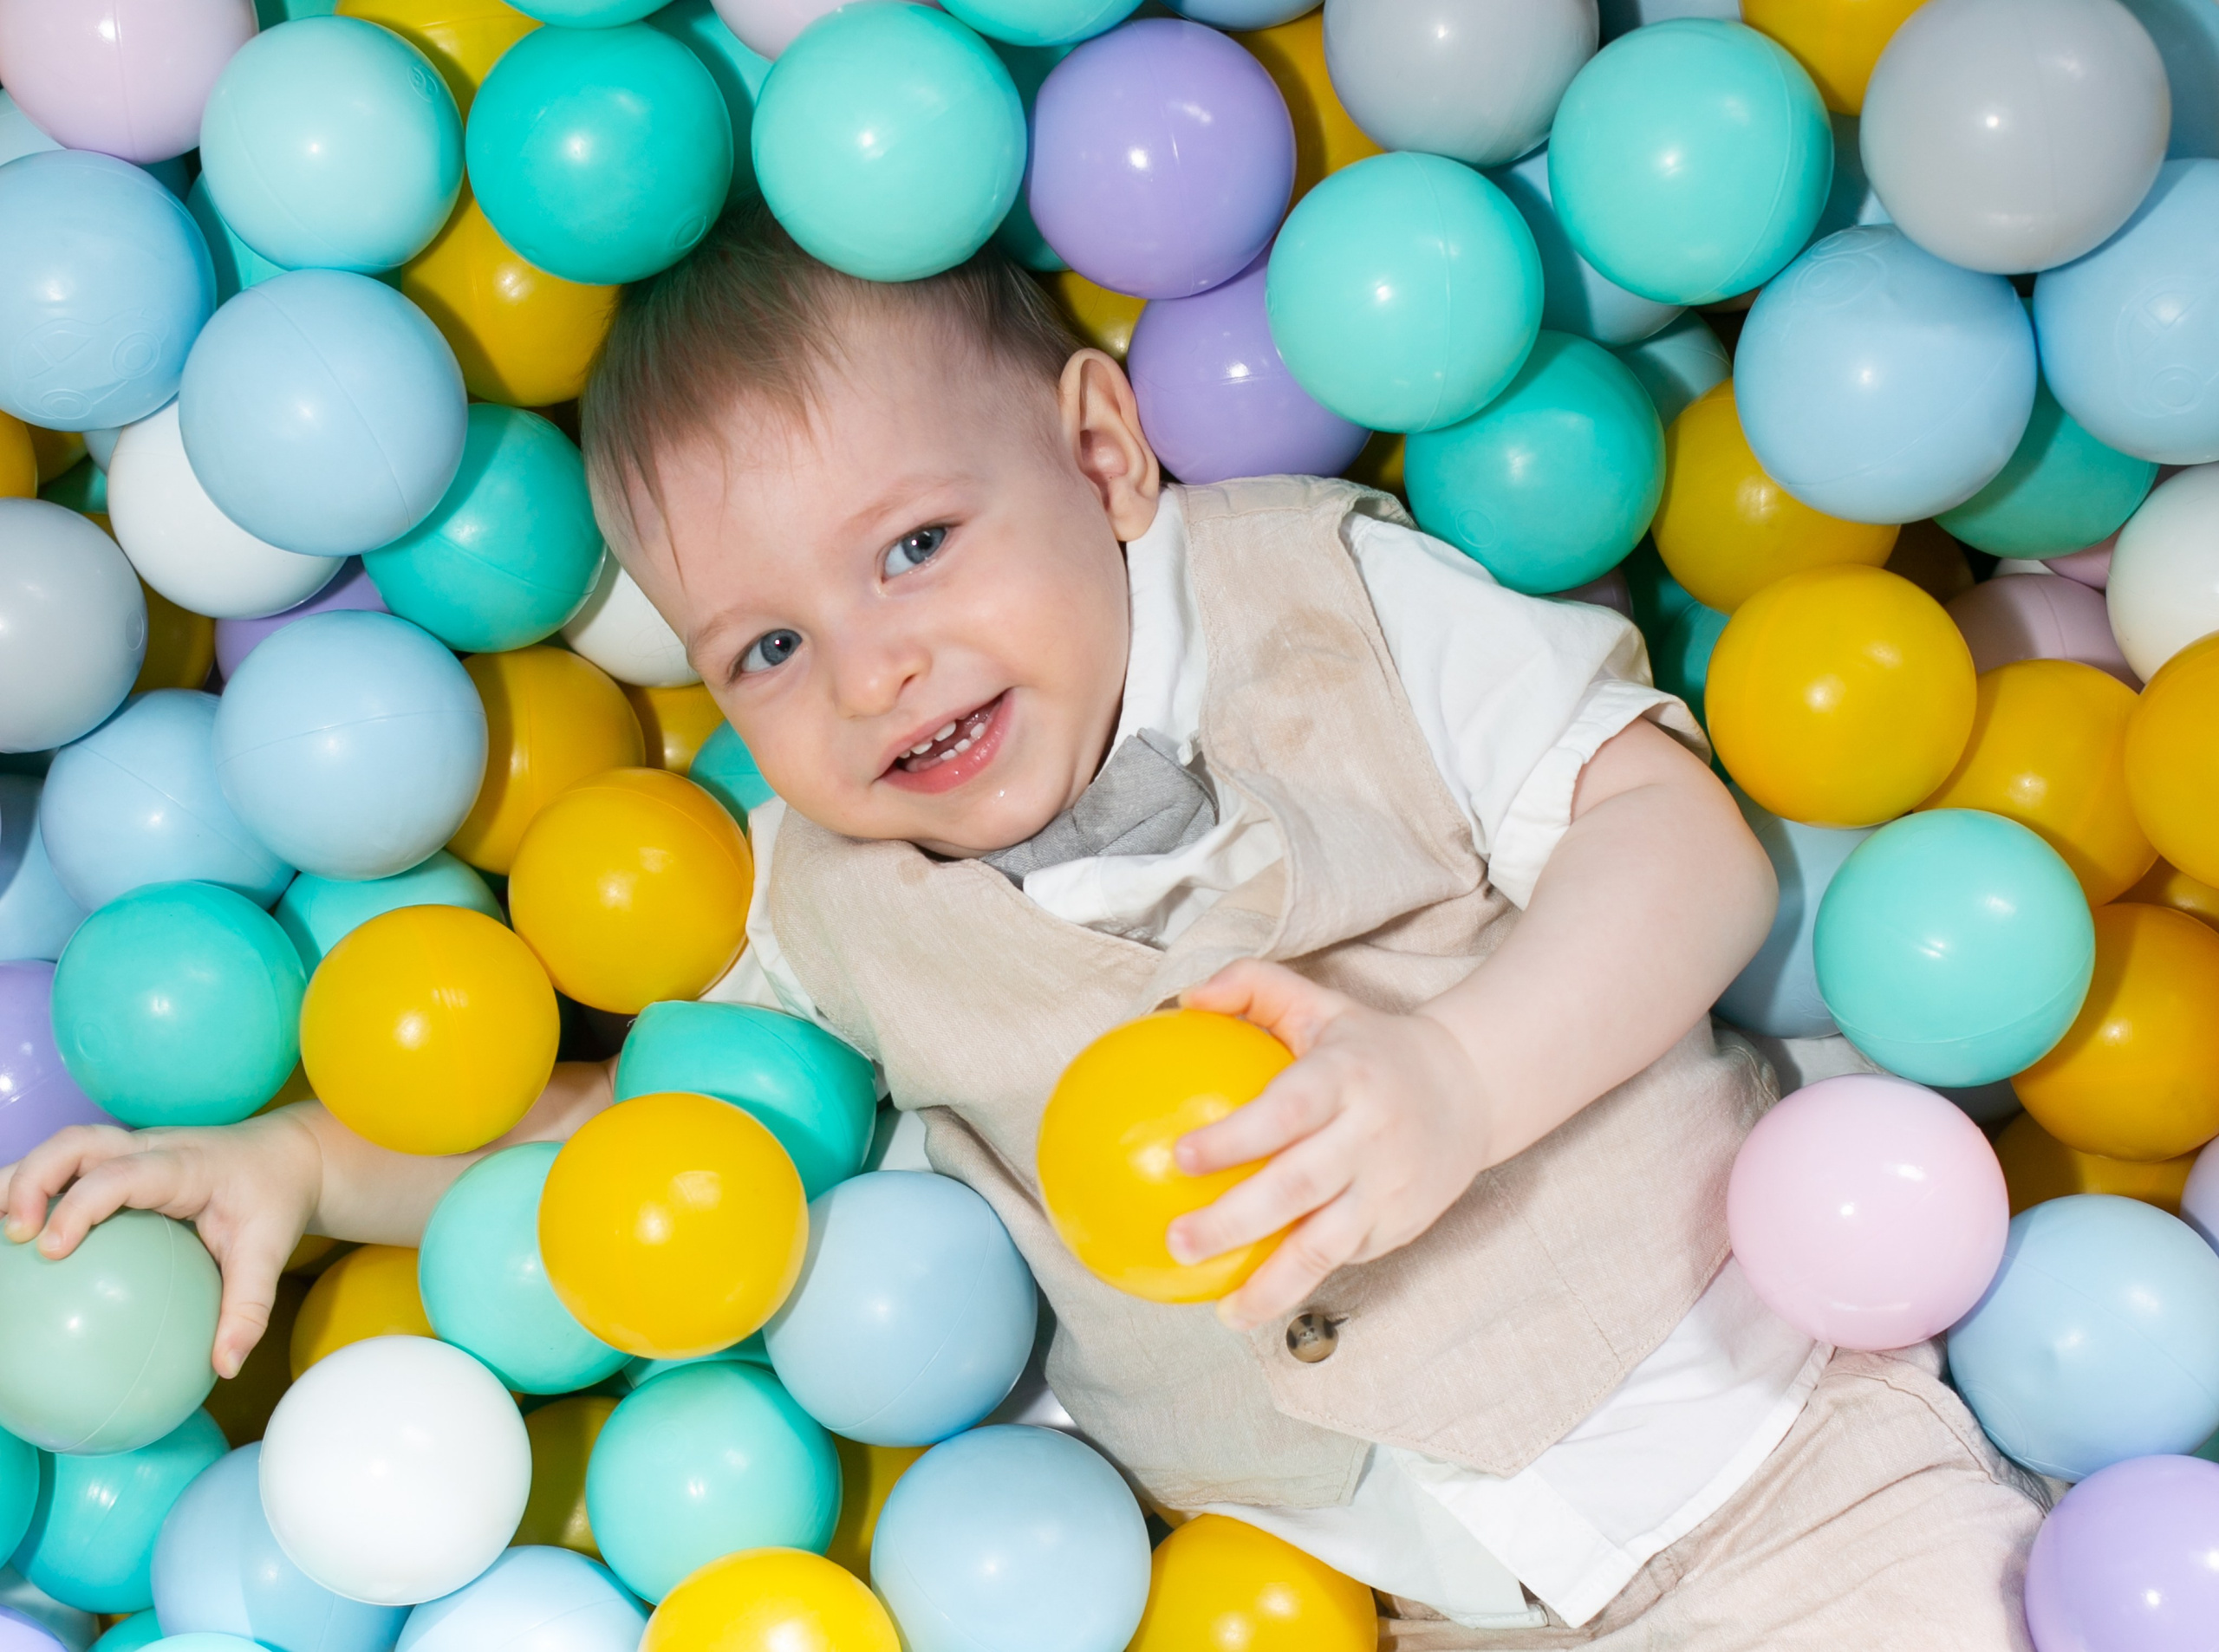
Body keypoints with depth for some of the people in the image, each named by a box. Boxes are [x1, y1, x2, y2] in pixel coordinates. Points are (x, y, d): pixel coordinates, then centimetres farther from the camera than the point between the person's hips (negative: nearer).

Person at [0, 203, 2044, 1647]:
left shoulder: (1332, 593, -5)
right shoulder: (836, 906, 4)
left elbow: (1680, 835, -10)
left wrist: (1451, 1078, -28)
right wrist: (299, 1163, 7)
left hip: (1741, 1407, -3)